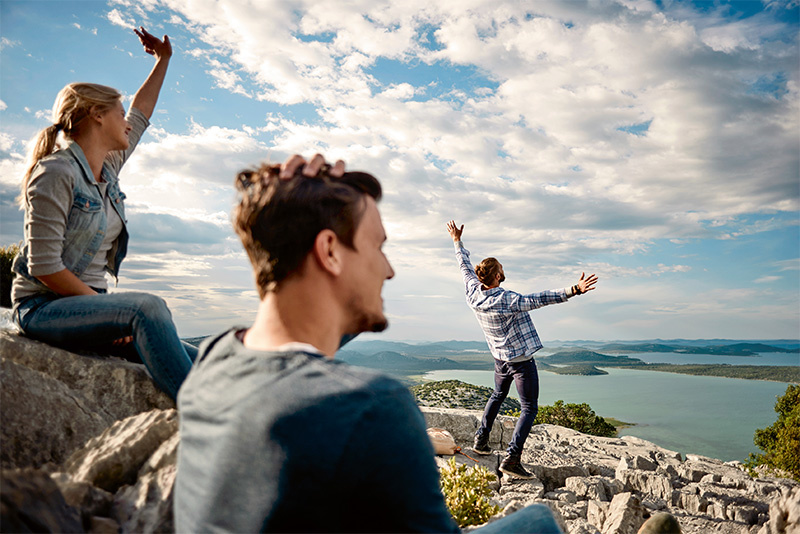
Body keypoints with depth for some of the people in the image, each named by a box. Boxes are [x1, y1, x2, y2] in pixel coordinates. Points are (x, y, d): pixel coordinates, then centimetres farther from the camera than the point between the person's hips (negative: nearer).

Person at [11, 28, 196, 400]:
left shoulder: (108, 169, 12)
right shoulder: (56, 173, -13)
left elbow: (140, 116, 28)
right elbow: (44, 267, -18)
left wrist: (164, 59, 37)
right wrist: (105, 304, -18)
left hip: (88, 303, 8)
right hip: (43, 307, -8)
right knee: (146, 307, -35)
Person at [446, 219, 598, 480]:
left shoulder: (473, 293, -10)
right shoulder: (507, 301, -29)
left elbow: (465, 266, 5)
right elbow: (540, 299, -37)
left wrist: (457, 241, 18)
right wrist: (574, 290, -43)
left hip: (499, 358, 7)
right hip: (521, 359, -7)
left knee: (498, 395, 28)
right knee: (529, 408, 0)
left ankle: (481, 439, 33)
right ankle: (512, 458, -8)